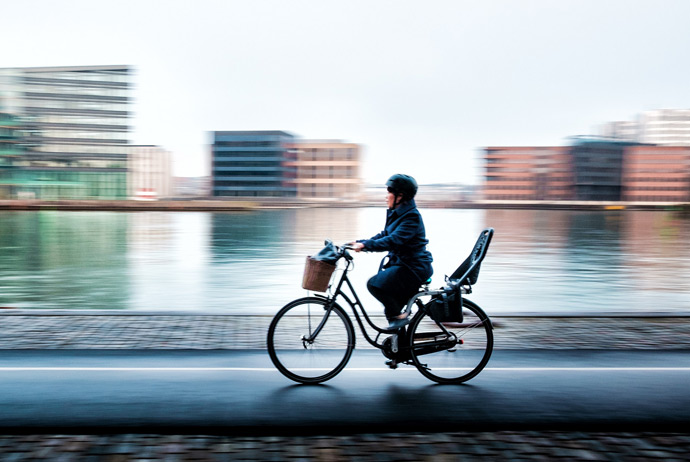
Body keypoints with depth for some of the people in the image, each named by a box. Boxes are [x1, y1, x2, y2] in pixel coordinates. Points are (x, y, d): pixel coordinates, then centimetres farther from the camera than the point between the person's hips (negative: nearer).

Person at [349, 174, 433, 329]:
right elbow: (384, 235, 13)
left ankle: (398, 316, -6)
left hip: (414, 268, -10)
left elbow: (393, 240, -31)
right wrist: (360, 242, 2)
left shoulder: (412, 217, -20)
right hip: (399, 261, 10)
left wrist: (365, 245, -36)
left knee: (375, 284, -21)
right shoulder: (395, 213, 10)